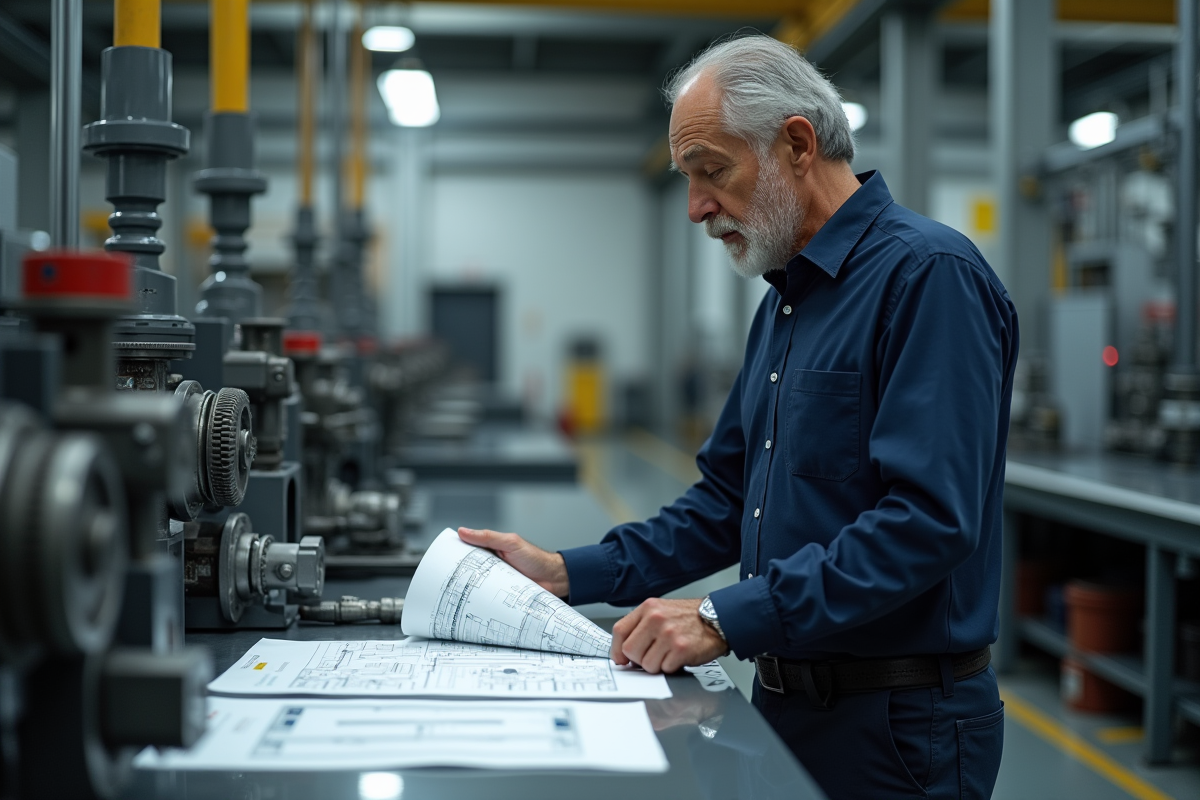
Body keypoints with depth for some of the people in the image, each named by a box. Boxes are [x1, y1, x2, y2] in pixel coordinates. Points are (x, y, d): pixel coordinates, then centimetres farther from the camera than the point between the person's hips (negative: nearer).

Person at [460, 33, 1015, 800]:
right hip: (791, 704, 8)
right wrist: (569, 573, 5)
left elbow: (927, 521, -26)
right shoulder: (786, 298, 12)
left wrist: (726, 619, -27)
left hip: (900, 725, -8)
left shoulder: (929, 275, -17)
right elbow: (730, 499, 15)